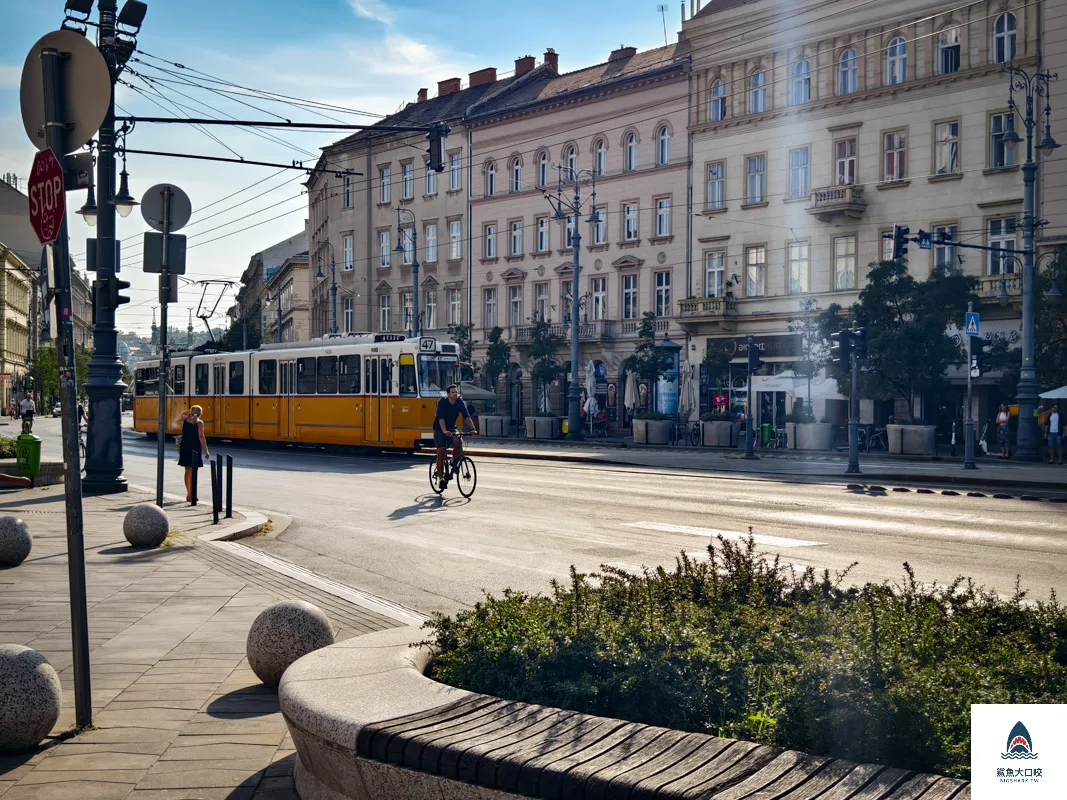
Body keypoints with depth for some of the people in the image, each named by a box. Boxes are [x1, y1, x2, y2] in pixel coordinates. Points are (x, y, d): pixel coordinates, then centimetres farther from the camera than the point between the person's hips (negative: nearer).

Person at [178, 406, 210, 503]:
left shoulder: (185, 420, 5)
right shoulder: (199, 422, -8)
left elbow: (183, 413, 31)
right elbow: (201, 437, -15)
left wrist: (191, 411, 22)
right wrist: (206, 451, -14)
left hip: (184, 448, 5)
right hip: (195, 449, -5)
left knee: (188, 471, 16)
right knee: (193, 472, -1)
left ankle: (189, 493, 24)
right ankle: (190, 495, -4)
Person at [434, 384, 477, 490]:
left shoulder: (460, 402, -10)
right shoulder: (442, 402, -20)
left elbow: (467, 416, -18)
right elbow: (441, 418, -33)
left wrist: (473, 429, -33)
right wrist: (444, 431, -49)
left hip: (451, 428, 3)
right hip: (440, 430, -3)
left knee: (457, 441, -28)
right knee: (441, 452, -11)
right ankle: (441, 478, -5)